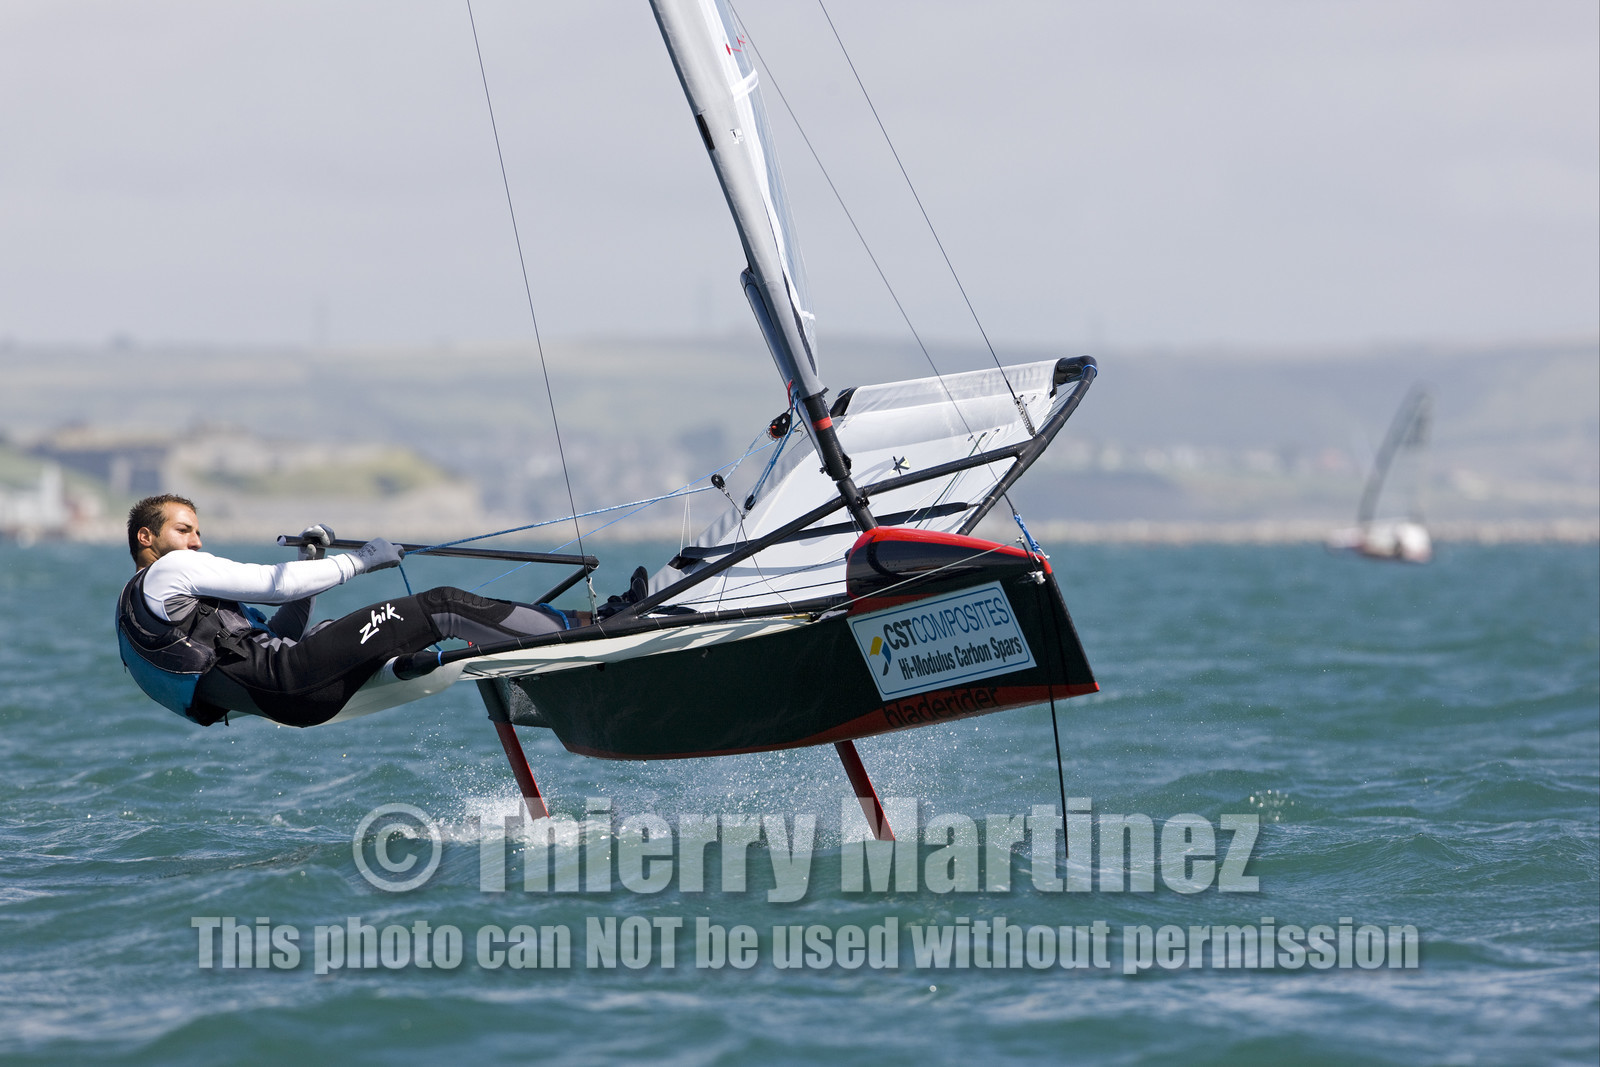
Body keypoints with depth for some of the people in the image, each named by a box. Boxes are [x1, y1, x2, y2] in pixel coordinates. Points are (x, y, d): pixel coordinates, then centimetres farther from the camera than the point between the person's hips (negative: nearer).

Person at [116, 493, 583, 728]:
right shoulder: (167, 573, 1)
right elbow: (273, 584, -4)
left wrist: (309, 565, 18)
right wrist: (356, 561, 3)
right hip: (286, 682, -10)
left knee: (434, 615, 13)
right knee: (440, 607, -10)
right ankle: (571, 629, -9)